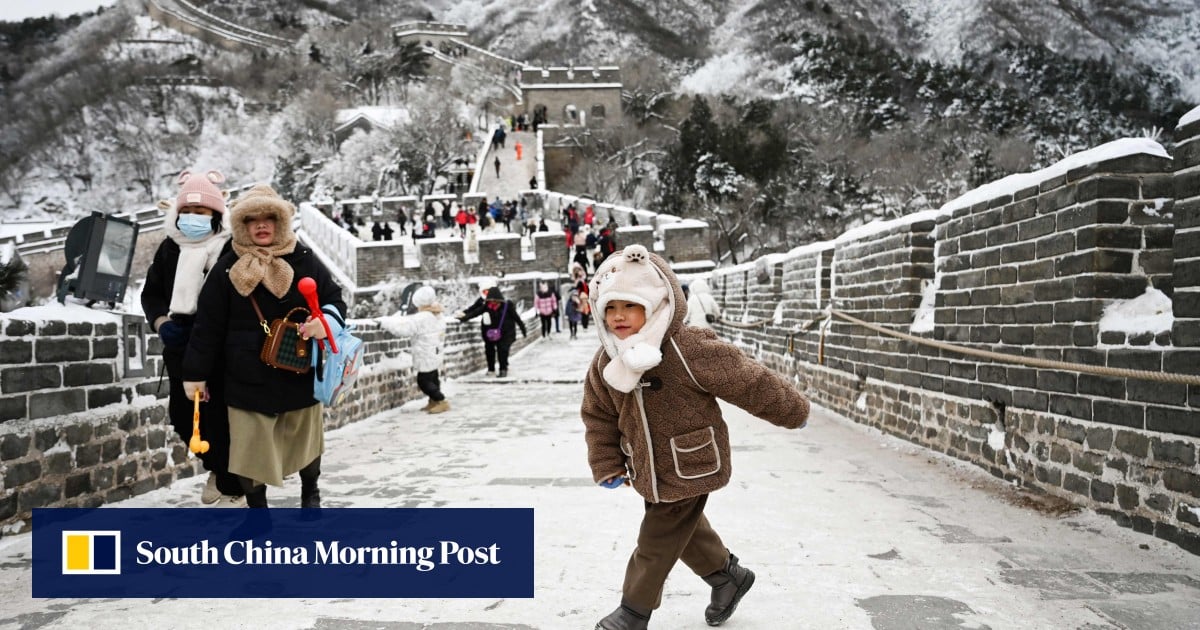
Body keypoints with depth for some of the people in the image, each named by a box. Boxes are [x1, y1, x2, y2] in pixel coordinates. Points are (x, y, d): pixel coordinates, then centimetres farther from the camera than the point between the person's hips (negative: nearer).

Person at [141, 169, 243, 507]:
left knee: (221, 420, -1)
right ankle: (216, 467, 41)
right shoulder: (169, 248, 8)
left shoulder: (232, 248, -13)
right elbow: (151, 293, 16)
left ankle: (232, 488, 15)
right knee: (182, 417, 16)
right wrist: (161, 322, -2)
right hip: (180, 351, 7)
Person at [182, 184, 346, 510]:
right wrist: (196, 373, -1)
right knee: (251, 449, 3)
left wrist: (325, 321, -19)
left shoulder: (304, 260, -3)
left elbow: (335, 299, 4)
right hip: (248, 379, -1)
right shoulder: (227, 269, -4)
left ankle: (310, 492, 44)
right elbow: (208, 325, -2)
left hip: (299, 373, 1)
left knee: (305, 441, 19)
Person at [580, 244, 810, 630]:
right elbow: (597, 416, 6)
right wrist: (607, 466, 2)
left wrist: (793, 412, -5)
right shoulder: (606, 362, -8)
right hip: (649, 471, 7)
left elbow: (750, 383, -17)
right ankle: (728, 575, 48)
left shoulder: (690, 351, -27)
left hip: (690, 467, -6)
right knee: (686, 530, 23)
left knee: (656, 542, 3)